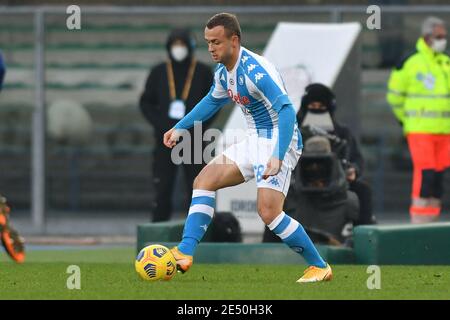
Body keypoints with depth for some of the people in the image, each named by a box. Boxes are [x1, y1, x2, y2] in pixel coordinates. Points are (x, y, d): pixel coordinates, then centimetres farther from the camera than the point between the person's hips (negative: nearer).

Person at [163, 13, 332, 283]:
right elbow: (212, 101, 28)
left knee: (269, 211, -21)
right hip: (254, 142, 9)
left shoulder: (255, 70, -24)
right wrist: (180, 128, 24)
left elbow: (287, 111, -33)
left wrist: (278, 157, -41)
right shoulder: (223, 73, 5)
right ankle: (185, 254, -2)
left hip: (279, 143, -9)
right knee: (204, 181, 2)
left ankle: (320, 267, -6)